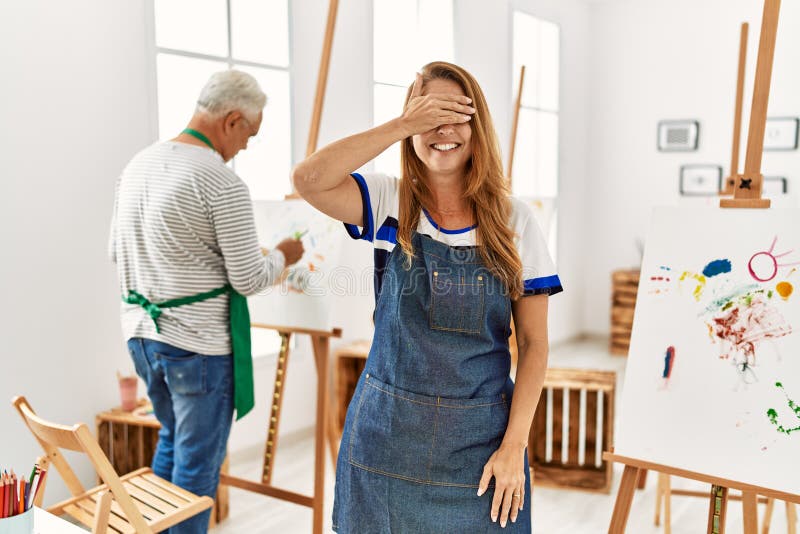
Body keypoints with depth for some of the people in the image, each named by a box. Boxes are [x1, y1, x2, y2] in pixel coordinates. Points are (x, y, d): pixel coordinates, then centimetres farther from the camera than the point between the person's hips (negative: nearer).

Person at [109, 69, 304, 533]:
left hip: (143, 333, 8)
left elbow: (117, 250, 15)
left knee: (172, 439, 27)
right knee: (198, 464, 8)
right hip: (199, 344, -8)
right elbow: (248, 279, -15)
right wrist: (282, 256, 4)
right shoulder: (223, 184, -18)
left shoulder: (138, 165, 6)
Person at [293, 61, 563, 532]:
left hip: (480, 439, 1)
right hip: (387, 434, 0)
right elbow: (308, 179, -22)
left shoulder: (514, 221, -2)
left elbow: (534, 343, -1)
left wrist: (514, 445, -8)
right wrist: (403, 125, -20)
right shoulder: (390, 203, -3)